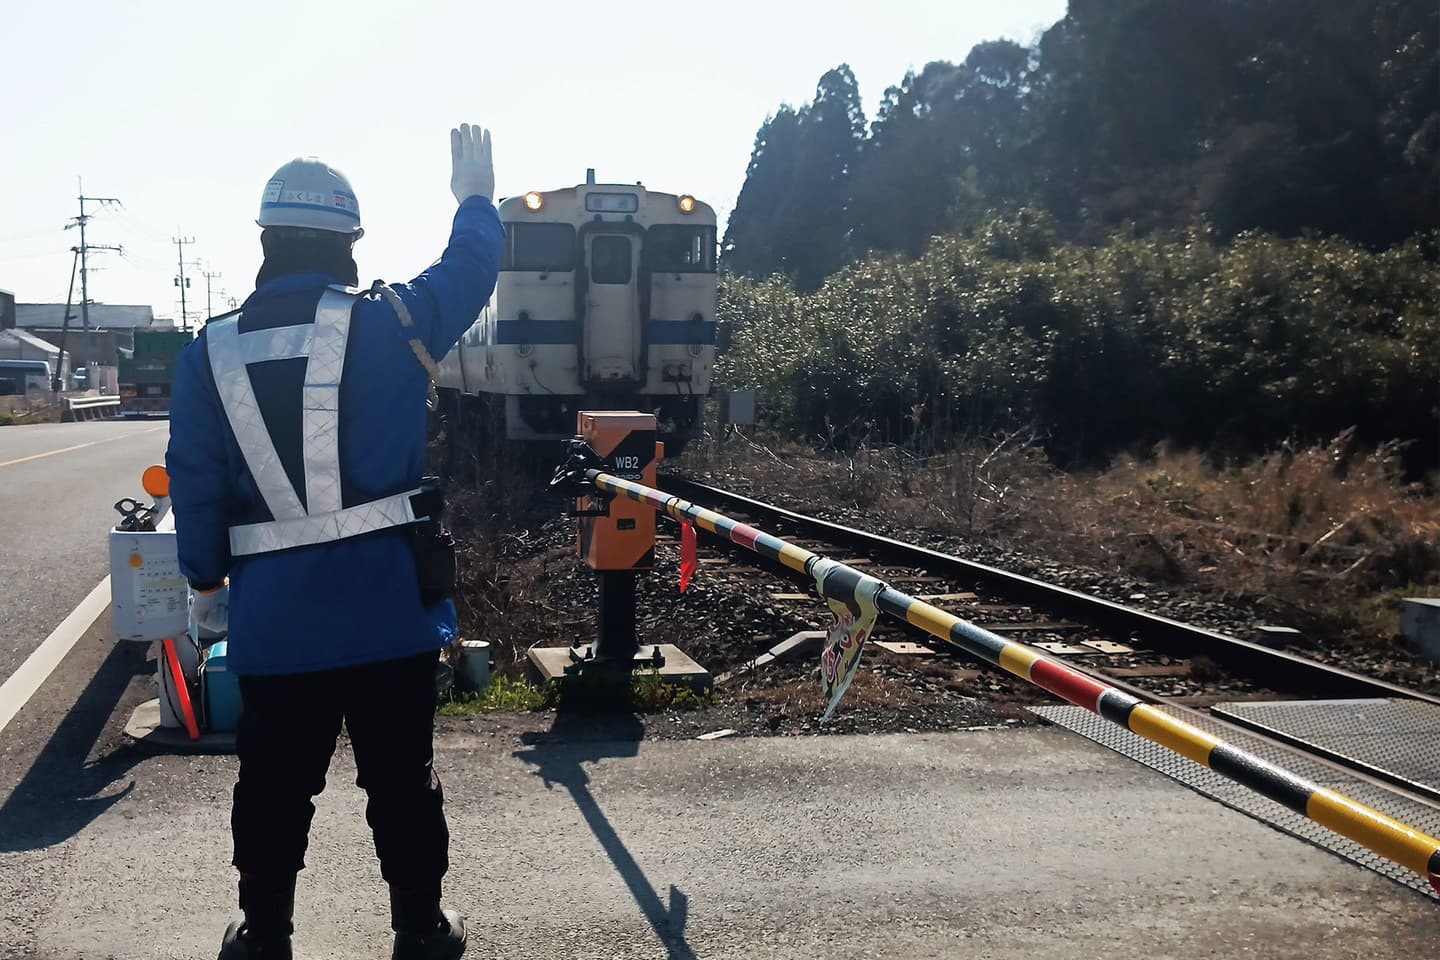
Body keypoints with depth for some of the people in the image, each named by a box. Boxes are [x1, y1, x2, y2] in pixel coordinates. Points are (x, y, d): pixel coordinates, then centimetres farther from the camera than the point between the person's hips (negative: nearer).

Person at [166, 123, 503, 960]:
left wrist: (207, 581, 15)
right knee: (403, 778, 12)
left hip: (272, 616, 2)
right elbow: (470, 268, 8)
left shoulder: (211, 353, -2)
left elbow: (194, 484, 2)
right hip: (389, 607, -1)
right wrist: (476, 196, 27)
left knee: (274, 783, 16)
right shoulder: (389, 322, -8)